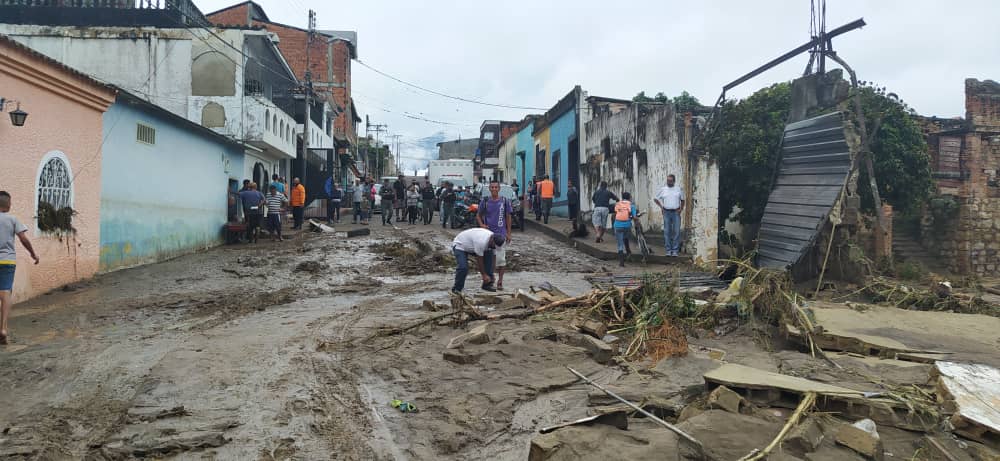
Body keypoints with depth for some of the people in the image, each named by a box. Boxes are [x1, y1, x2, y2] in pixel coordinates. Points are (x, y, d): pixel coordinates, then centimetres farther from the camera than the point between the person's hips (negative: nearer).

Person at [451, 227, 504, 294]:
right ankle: (457, 289, -4)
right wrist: (484, 275, -18)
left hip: (471, 245, 9)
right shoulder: (482, 242, -39)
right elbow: (479, 260, -27)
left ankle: (487, 284, 1)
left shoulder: (492, 237, -10)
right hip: (459, 246, -9)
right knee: (463, 268, -28)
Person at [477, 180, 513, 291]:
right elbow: (478, 215, 11)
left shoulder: (505, 201, 0)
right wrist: (481, 225, -8)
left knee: (501, 259, -3)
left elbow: (508, 217, 4)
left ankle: (500, 281, 8)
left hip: (501, 234, -1)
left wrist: (508, 233, 1)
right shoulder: (485, 201, 2)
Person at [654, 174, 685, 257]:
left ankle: (675, 250, 2)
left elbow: (682, 200, 16)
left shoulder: (679, 189, 6)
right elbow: (655, 199, 15)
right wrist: (661, 206, 5)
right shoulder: (662, 189, 6)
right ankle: (668, 250, 7)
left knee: (676, 231, -3)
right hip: (666, 212, 1)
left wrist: (681, 209, 3)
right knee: (667, 232, 1)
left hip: (676, 212, 0)